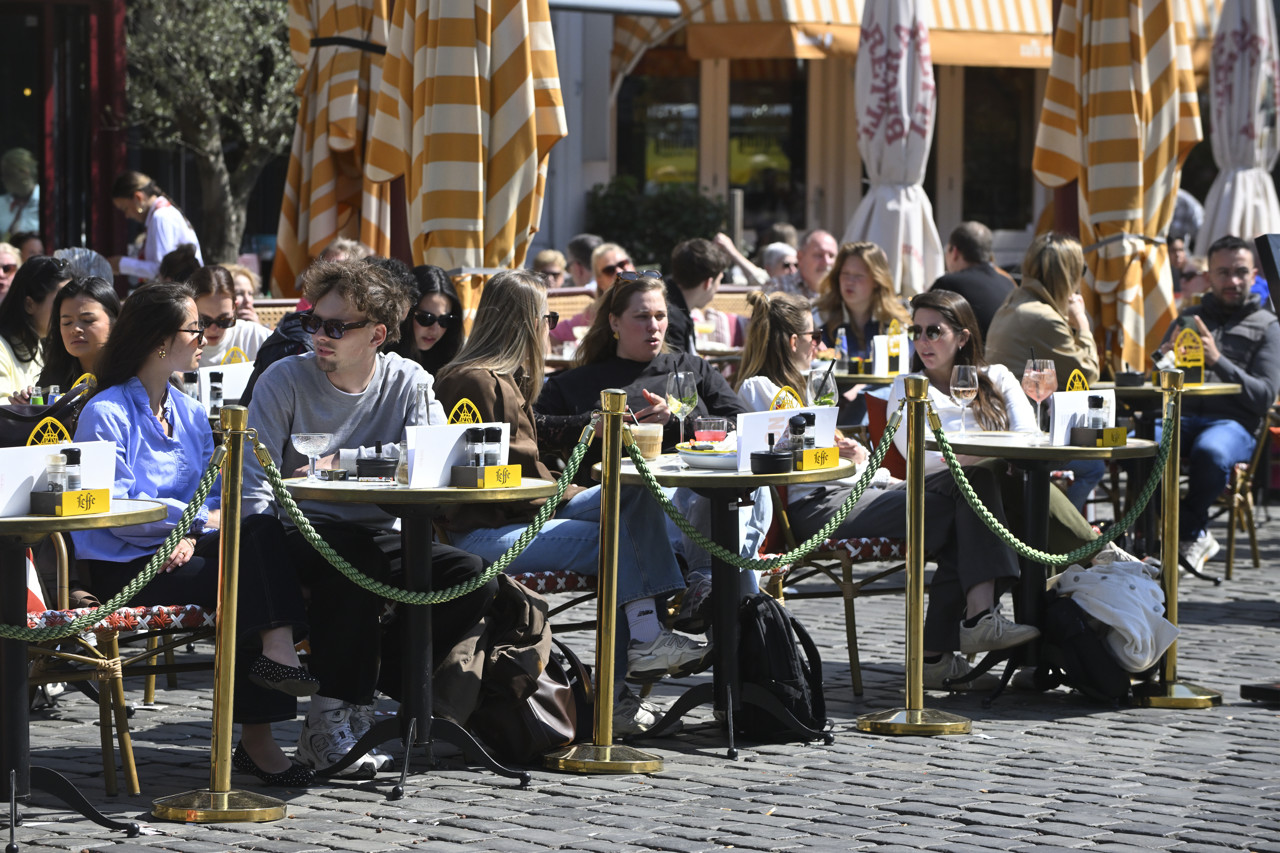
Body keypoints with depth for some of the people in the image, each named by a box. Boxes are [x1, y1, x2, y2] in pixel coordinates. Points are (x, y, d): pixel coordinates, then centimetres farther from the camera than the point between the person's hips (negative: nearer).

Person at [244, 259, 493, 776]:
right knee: (355, 556, -37)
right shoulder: (285, 380, 0)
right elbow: (255, 482, -6)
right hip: (302, 534, -3)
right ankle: (331, 719, -27)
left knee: (472, 578, -22)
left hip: (381, 537, 3)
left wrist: (343, 460, -19)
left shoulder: (409, 382, 5)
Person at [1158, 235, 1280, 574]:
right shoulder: (1190, 318, 25)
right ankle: (1195, 535, -21)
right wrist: (1167, 355, -6)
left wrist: (1218, 361, -13)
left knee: (1211, 452, -41)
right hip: (1180, 415, 3)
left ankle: (1186, 531, -14)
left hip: (1232, 422, -3)